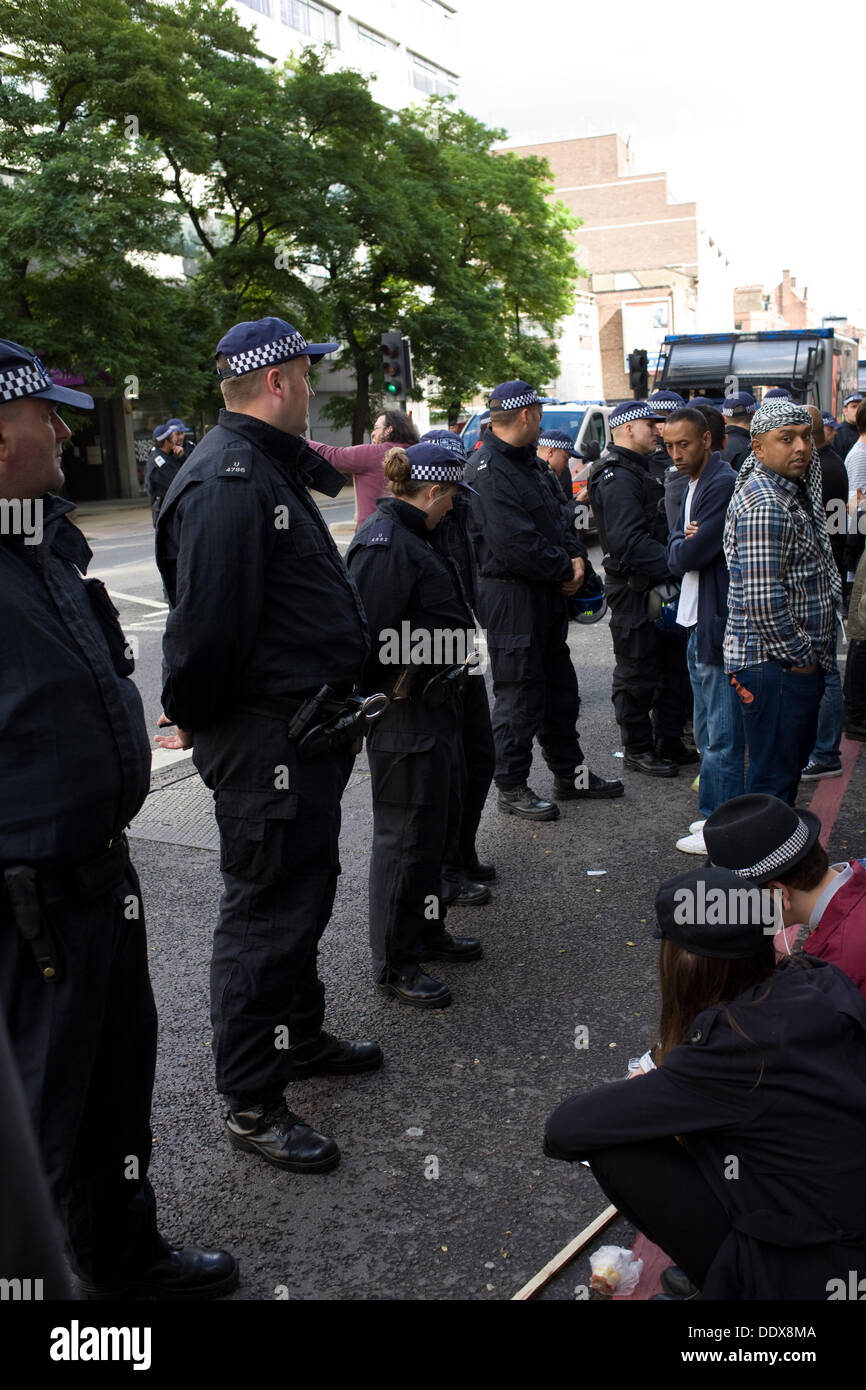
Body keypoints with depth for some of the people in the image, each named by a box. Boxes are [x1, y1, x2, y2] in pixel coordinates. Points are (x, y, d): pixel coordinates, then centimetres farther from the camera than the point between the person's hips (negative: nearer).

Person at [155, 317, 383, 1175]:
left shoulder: (270, 469, 16)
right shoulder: (227, 482, -21)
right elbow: (207, 621, -26)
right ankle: (251, 1104, 14)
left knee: (304, 889, 22)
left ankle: (300, 1038, 41)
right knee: (266, 912, 0)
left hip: (303, 732, 11)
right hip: (263, 741, -11)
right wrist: (194, 719, -14)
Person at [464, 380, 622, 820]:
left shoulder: (526, 462, 15)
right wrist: (565, 570, -15)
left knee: (560, 688, 17)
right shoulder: (487, 470, -18)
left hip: (546, 594, 10)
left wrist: (575, 555, -1)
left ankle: (570, 774, 30)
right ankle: (511, 788, 10)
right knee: (519, 694, -2)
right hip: (511, 597, -10)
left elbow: (553, 518, 18)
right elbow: (515, 541, -25)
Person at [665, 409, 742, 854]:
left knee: (721, 735, -3)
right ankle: (716, 814, 29)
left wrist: (679, 549, 0)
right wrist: (683, 543, -6)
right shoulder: (694, 485, 17)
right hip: (698, 622, 10)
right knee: (708, 732, 18)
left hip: (719, 626, -10)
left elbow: (691, 554, -20)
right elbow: (677, 545, 15)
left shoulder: (722, 484, -16)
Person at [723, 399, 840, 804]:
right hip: (775, 665, -10)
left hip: (799, 662, 10)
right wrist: (799, 657, -16)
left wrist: (810, 656, 14)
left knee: (793, 760, 20)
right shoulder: (763, 504, -20)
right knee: (773, 776, -1)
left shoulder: (794, 492, 13)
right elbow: (762, 601, -27)